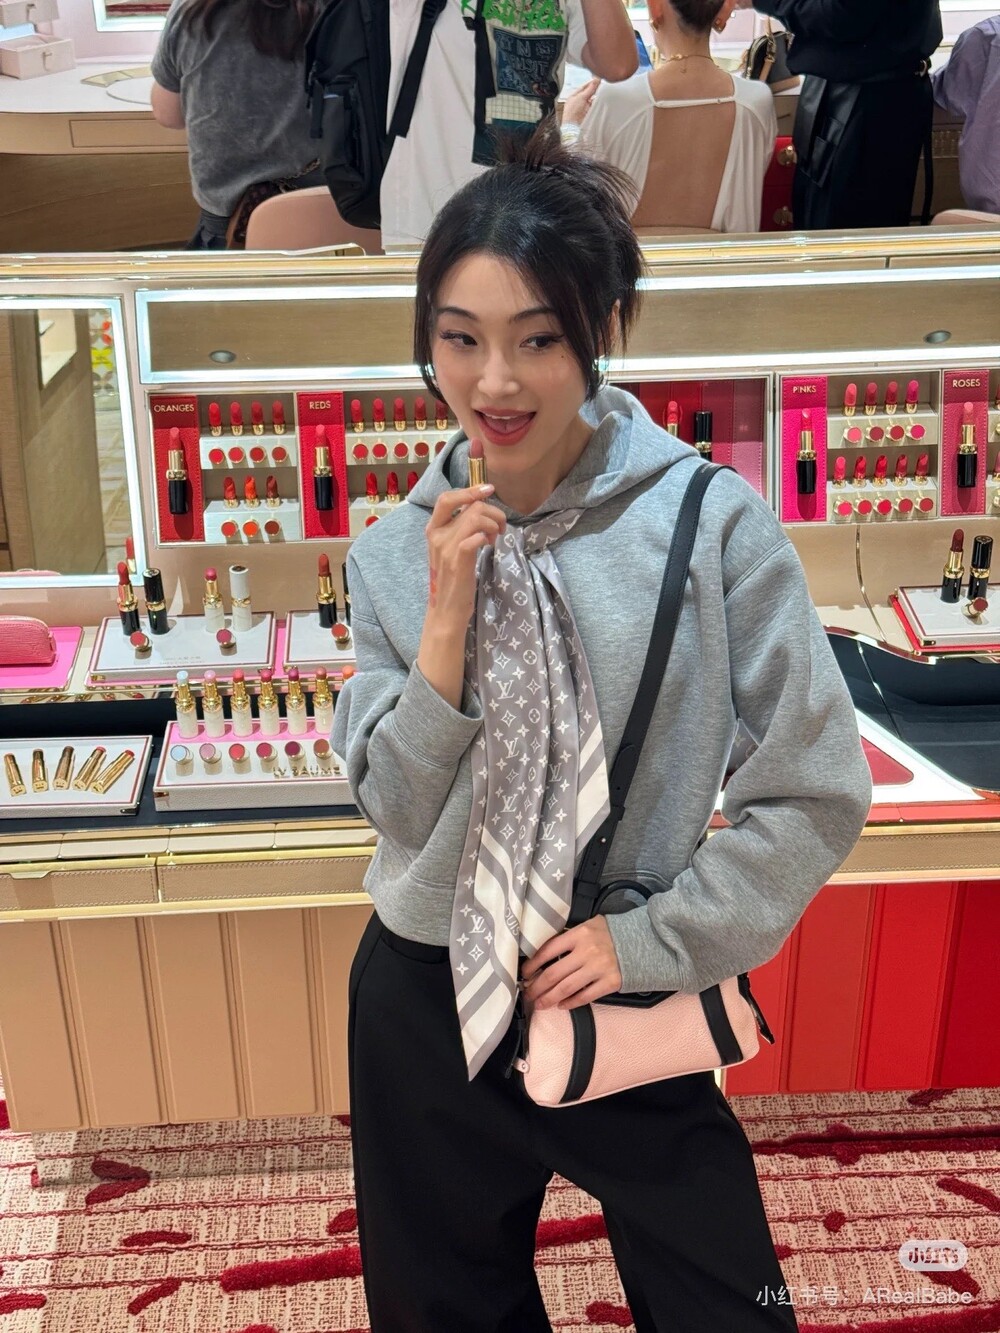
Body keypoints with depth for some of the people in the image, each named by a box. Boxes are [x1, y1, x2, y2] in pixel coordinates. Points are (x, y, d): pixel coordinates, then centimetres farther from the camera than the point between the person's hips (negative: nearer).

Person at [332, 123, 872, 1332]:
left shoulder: (710, 522, -15)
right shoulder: (399, 551, -4)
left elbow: (818, 792, -12)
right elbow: (397, 806, -6)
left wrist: (656, 940, -12)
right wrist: (449, 618, -18)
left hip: (627, 1001, -3)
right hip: (427, 1003, 3)